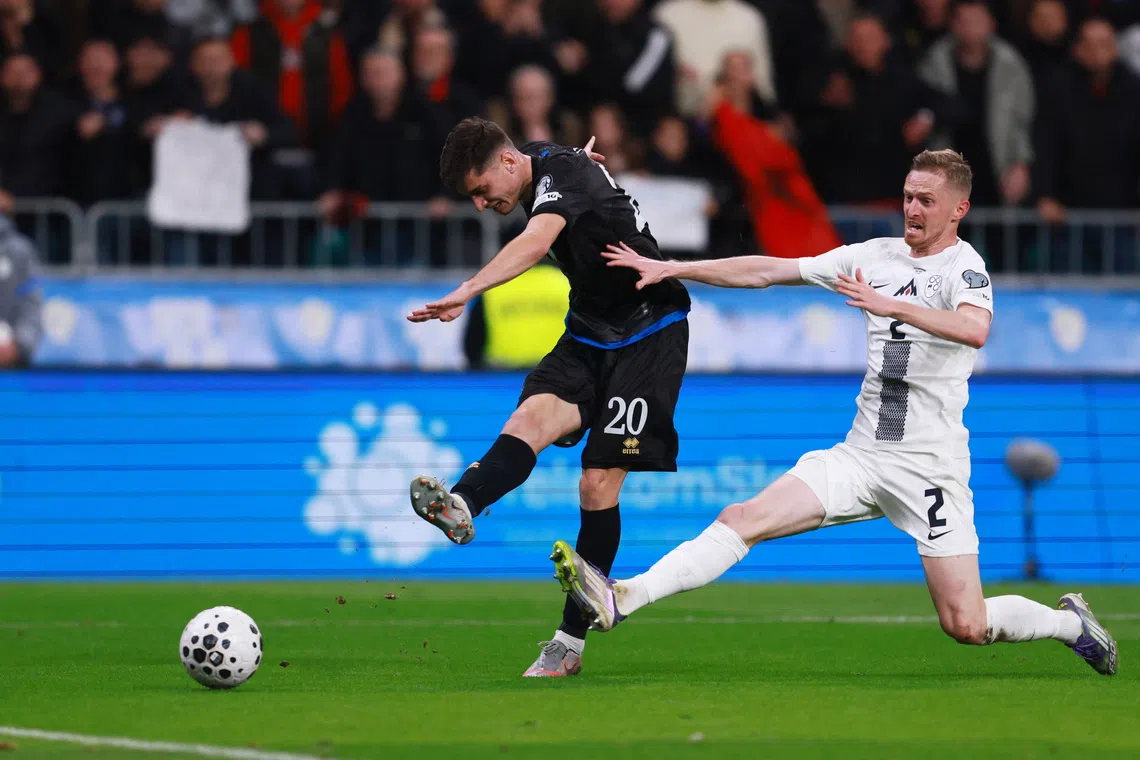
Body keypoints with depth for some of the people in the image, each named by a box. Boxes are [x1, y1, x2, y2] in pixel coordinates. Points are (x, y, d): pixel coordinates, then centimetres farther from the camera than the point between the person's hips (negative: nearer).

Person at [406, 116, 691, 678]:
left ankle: (572, 641, -5)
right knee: (535, 414, -23)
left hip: (647, 334, -8)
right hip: (588, 332, 8)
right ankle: (461, 507, -52)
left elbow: (536, 241, -42)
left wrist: (467, 291, -53)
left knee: (600, 480, -12)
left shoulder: (562, 170, -22)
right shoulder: (545, 166, 5)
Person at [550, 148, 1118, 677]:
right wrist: (668, 269, 10)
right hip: (862, 454, 5)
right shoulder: (877, 256, 10)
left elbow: (975, 330, -31)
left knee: (966, 627, -8)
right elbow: (766, 271, 13)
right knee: (745, 518, -13)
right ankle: (620, 600, -21)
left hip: (932, 467, -5)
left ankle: (1069, 622, 20)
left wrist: (893, 307, -42)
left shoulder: (964, 267, -8)